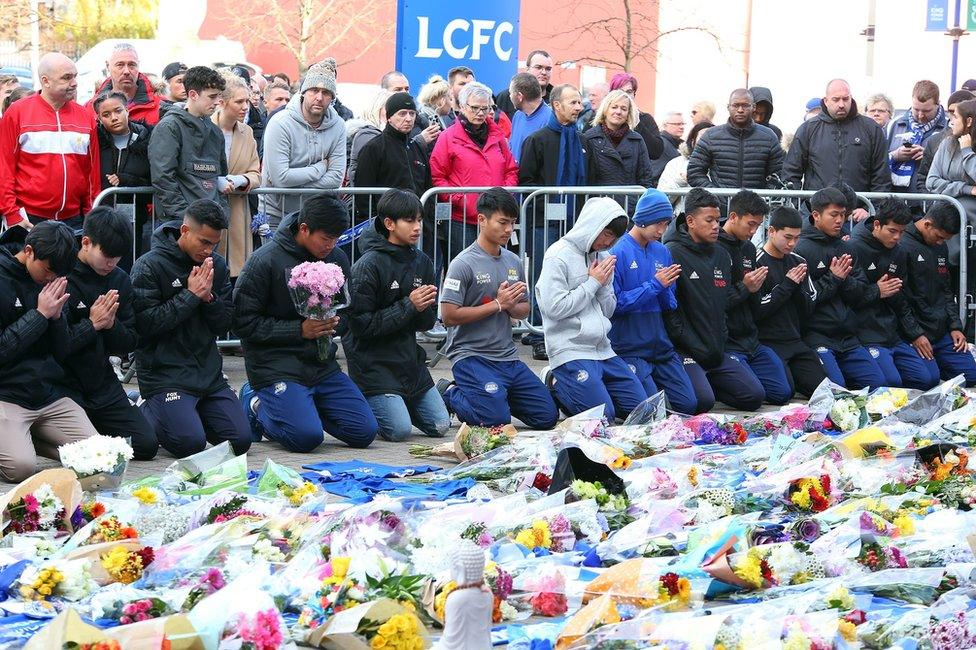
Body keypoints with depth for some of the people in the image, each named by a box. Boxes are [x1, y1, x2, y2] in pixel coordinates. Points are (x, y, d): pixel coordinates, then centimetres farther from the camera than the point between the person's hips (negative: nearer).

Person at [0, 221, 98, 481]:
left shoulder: (52, 282, 9)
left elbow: (62, 353, 10)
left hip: (48, 392, 6)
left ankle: (28, 437, 11)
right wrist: (40, 314, -15)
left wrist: (57, 316, -8)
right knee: (21, 467, -28)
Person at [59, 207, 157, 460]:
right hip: (65, 383, -5)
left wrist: (112, 324, -14)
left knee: (146, 445, -4)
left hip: (102, 381, 6)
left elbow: (128, 344, 6)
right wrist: (92, 325, -18)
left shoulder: (120, 280, 6)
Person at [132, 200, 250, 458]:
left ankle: (191, 411, 19)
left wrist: (209, 298, -11)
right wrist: (191, 296, -15)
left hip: (209, 372, 6)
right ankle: (147, 413, 8)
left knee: (240, 441, -5)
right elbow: (145, 323, -16)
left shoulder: (217, 266, 9)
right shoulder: (149, 266, -9)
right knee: (191, 443, -22)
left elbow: (225, 325, 9)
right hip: (164, 373, -6)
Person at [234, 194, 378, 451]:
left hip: (322, 363, 6)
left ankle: (302, 406, 17)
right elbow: (244, 322, -13)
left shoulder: (337, 258, 6)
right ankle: (257, 405, 6)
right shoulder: (265, 261, -12)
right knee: (307, 437, -24)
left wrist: (334, 323, -7)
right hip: (276, 364, -6)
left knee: (365, 432, -4)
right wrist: (300, 329, -18)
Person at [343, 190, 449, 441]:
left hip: (409, 359, 7)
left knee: (440, 426, 4)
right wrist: (408, 306, -19)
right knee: (400, 430, -17)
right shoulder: (369, 265, -14)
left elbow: (428, 322, 11)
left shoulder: (422, 263, 6)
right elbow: (361, 324, -17)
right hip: (373, 361, -7)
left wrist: (423, 308, -13)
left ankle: (392, 401, 25)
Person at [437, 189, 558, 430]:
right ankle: (449, 394, 5)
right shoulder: (463, 264, -11)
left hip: (508, 356, 7)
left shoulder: (513, 262, 10)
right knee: (496, 419, -22)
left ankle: (495, 395, 22)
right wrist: (497, 304, -15)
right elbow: (449, 316, -17)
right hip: (471, 355, -7)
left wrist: (512, 306, -6)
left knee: (547, 417, 3)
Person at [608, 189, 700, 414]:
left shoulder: (662, 252, 8)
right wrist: (654, 285, -16)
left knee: (689, 405, 0)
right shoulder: (619, 253, -10)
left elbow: (670, 306, 12)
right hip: (630, 348, -6)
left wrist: (666, 288, -10)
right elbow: (614, 304, -16)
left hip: (661, 346, 6)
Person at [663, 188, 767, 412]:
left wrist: (721, 342, 6)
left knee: (755, 395, -2)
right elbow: (669, 309, -14)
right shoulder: (672, 253, -9)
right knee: (703, 401, -27)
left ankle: (706, 381, 17)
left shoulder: (721, 255, 15)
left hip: (717, 350, 7)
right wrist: (691, 346, -15)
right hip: (686, 350, -7)